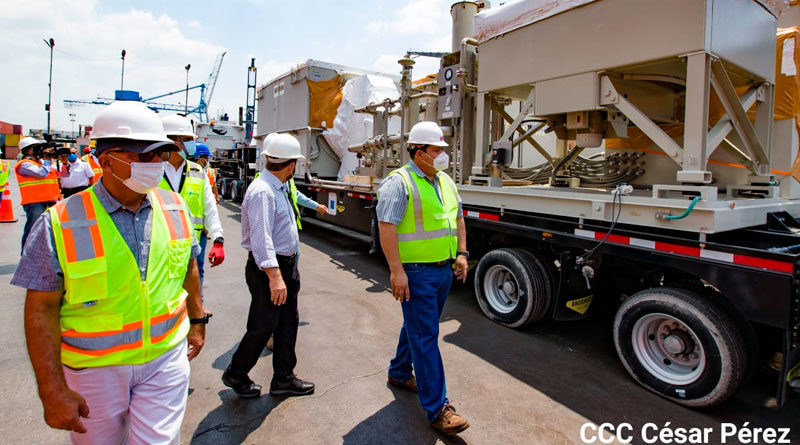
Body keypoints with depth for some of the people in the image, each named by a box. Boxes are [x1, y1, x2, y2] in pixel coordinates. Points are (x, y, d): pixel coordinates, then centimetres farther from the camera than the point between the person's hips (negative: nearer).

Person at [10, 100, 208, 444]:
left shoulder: (175, 207, -3)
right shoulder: (58, 224, -14)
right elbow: (42, 309, -10)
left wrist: (197, 320, 14)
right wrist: (52, 390, -10)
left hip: (166, 356, 2)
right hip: (94, 368, -1)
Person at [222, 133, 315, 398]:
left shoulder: (279, 188, 11)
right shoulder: (263, 191, -21)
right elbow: (261, 239, -29)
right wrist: (274, 276, -32)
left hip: (287, 265, 10)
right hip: (269, 268, -10)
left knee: (288, 323, 15)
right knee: (263, 327, 2)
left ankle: (283, 378, 28)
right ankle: (235, 375, 26)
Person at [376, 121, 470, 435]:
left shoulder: (445, 181, 13)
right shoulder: (399, 182, -13)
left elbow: (458, 218, 22)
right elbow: (386, 227, -19)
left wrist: (462, 253, 12)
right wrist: (397, 270, -23)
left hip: (444, 270, 9)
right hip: (416, 273, -8)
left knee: (417, 326, 22)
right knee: (425, 338, -3)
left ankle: (399, 373, 43)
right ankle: (437, 408, 5)